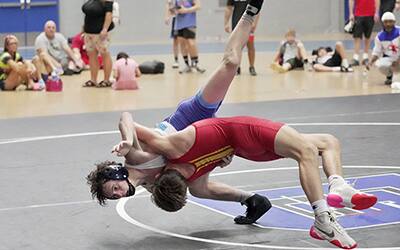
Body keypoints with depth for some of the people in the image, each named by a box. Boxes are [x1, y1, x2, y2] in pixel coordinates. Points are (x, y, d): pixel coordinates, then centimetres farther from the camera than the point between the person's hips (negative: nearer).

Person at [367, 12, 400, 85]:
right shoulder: (380, 36, -3)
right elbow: (376, 52, 1)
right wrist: (371, 62, -17)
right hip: (388, 58, 3)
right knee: (381, 65, -30)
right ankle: (389, 76, 7)